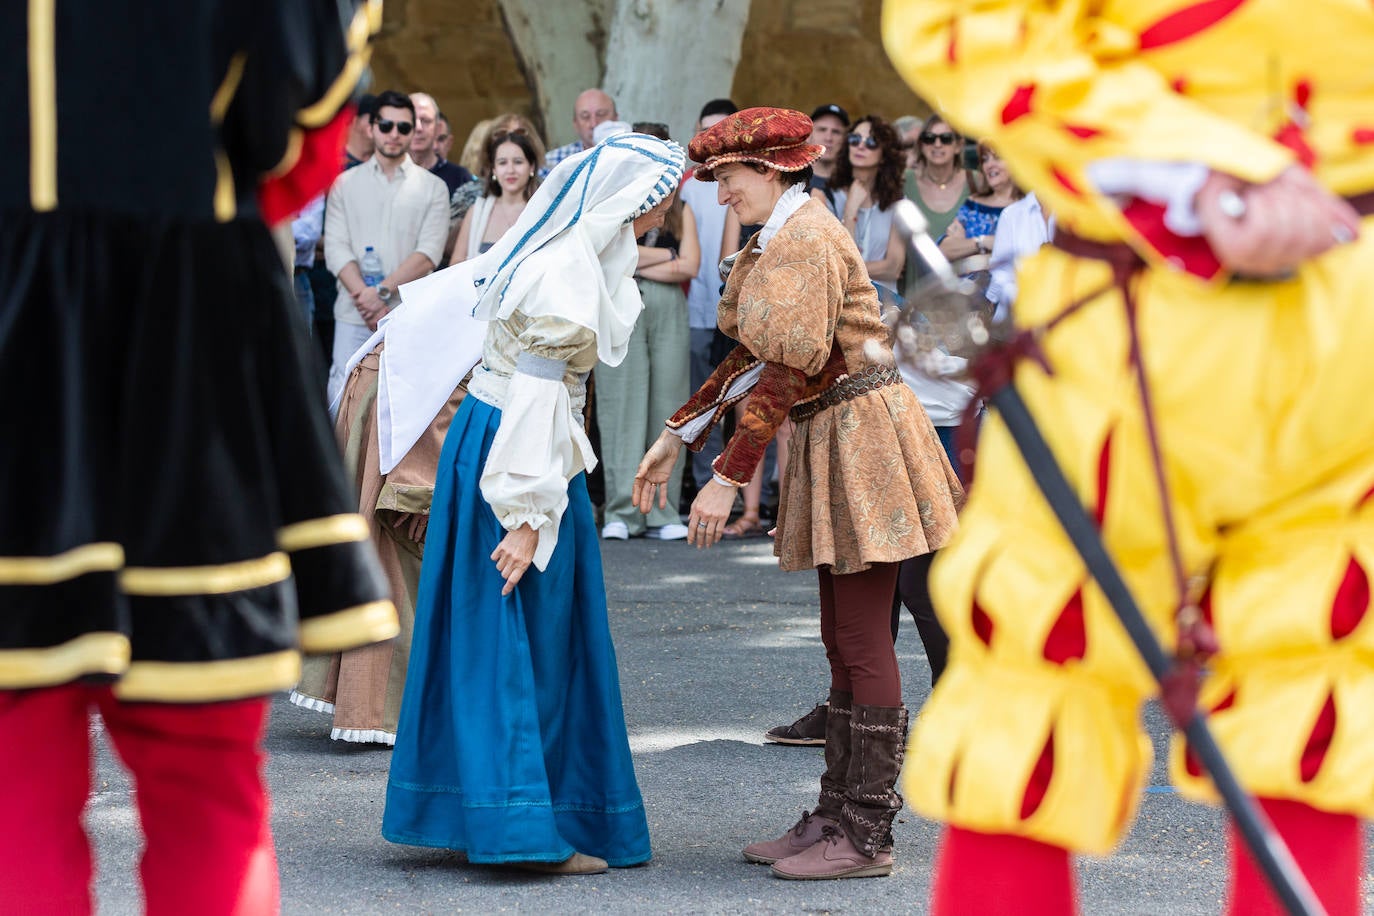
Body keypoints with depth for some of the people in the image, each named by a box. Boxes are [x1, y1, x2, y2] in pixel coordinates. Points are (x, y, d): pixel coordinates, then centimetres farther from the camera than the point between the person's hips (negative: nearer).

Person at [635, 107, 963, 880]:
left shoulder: (805, 240, -16)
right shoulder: (781, 239, 16)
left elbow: (785, 371, -22)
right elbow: (750, 357, 17)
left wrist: (729, 478, -22)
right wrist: (676, 437, 13)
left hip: (861, 441, -10)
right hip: (832, 441, 10)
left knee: (862, 644, -7)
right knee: (845, 643, 12)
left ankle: (867, 837, -4)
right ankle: (837, 817, 17)